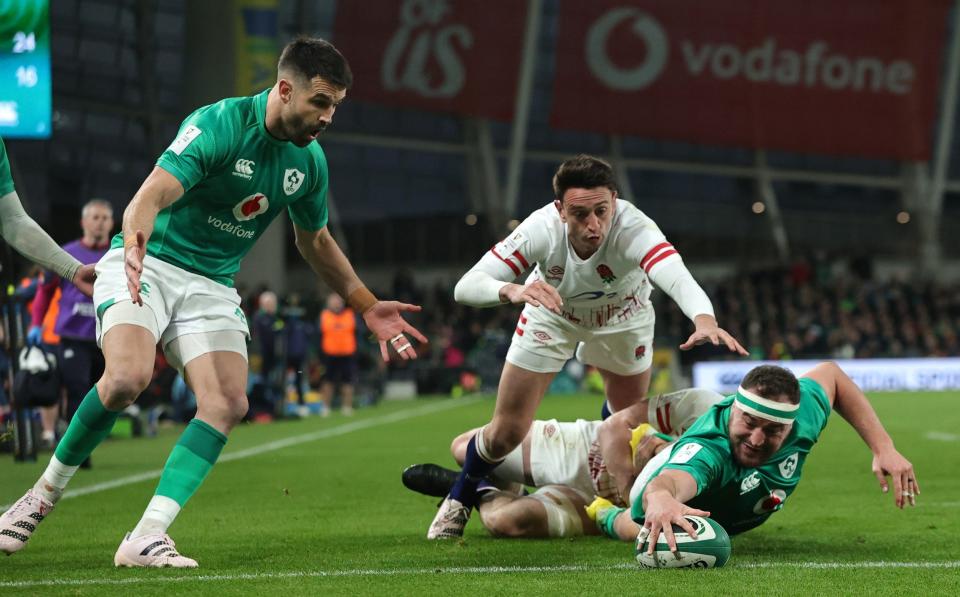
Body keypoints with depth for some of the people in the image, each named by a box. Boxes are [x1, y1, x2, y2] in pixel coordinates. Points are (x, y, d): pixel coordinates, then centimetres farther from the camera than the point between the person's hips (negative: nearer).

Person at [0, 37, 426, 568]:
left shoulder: (309, 161, 2)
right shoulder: (219, 125, -19)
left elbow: (316, 242, 20)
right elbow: (153, 194, -31)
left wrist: (367, 307, 19)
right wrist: (135, 240, -53)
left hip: (212, 285, 6)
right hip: (146, 266, -6)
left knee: (228, 404, -17)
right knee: (126, 378, -30)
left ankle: (146, 538, -17)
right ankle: (44, 493, -7)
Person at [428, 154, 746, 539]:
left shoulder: (633, 230, -42)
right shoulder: (542, 228, -38)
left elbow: (678, 278, -62)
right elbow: (465, 287, -41)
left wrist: (704, 320, -84)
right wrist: (512, 290, -63)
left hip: (622, 319, 0)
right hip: (552, 315, 0)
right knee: (507, 432, -2)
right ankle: (459, 501, 29)